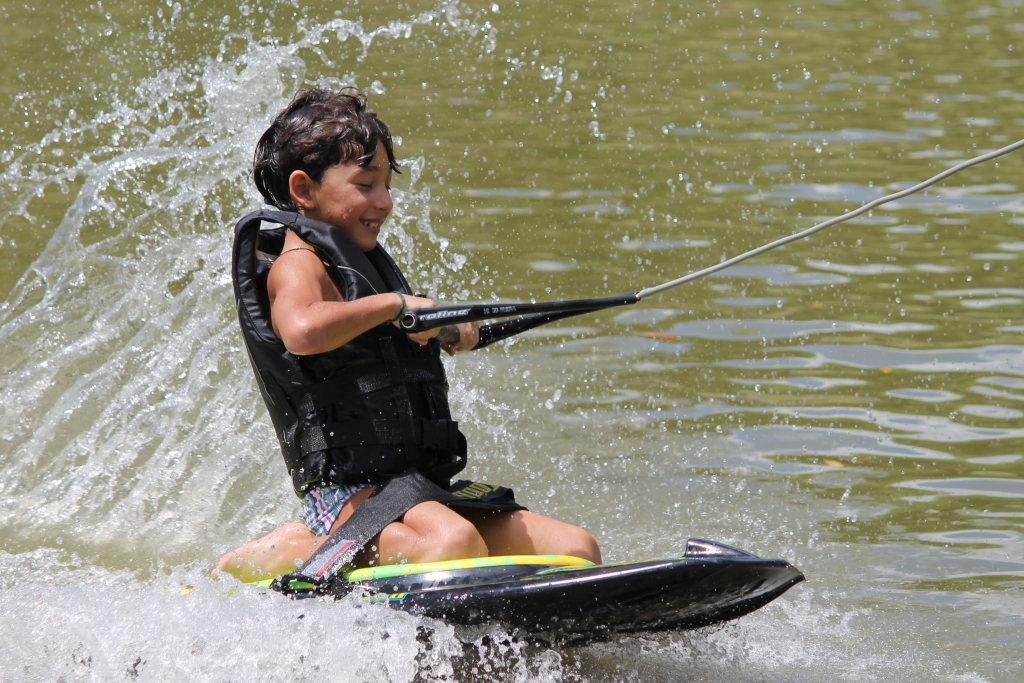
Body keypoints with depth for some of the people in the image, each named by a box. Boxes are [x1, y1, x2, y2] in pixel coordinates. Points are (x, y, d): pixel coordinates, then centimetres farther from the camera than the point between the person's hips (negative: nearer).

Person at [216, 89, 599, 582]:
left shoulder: (363, 261, 22)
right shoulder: (297, 263, -7)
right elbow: (302, 331, -33)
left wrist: (448, 327, 25)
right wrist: (396, 303, -21)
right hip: (347, 495, -9)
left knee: (577, 550, -2)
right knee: (456, 543, -38)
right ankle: (295, 552, -13)